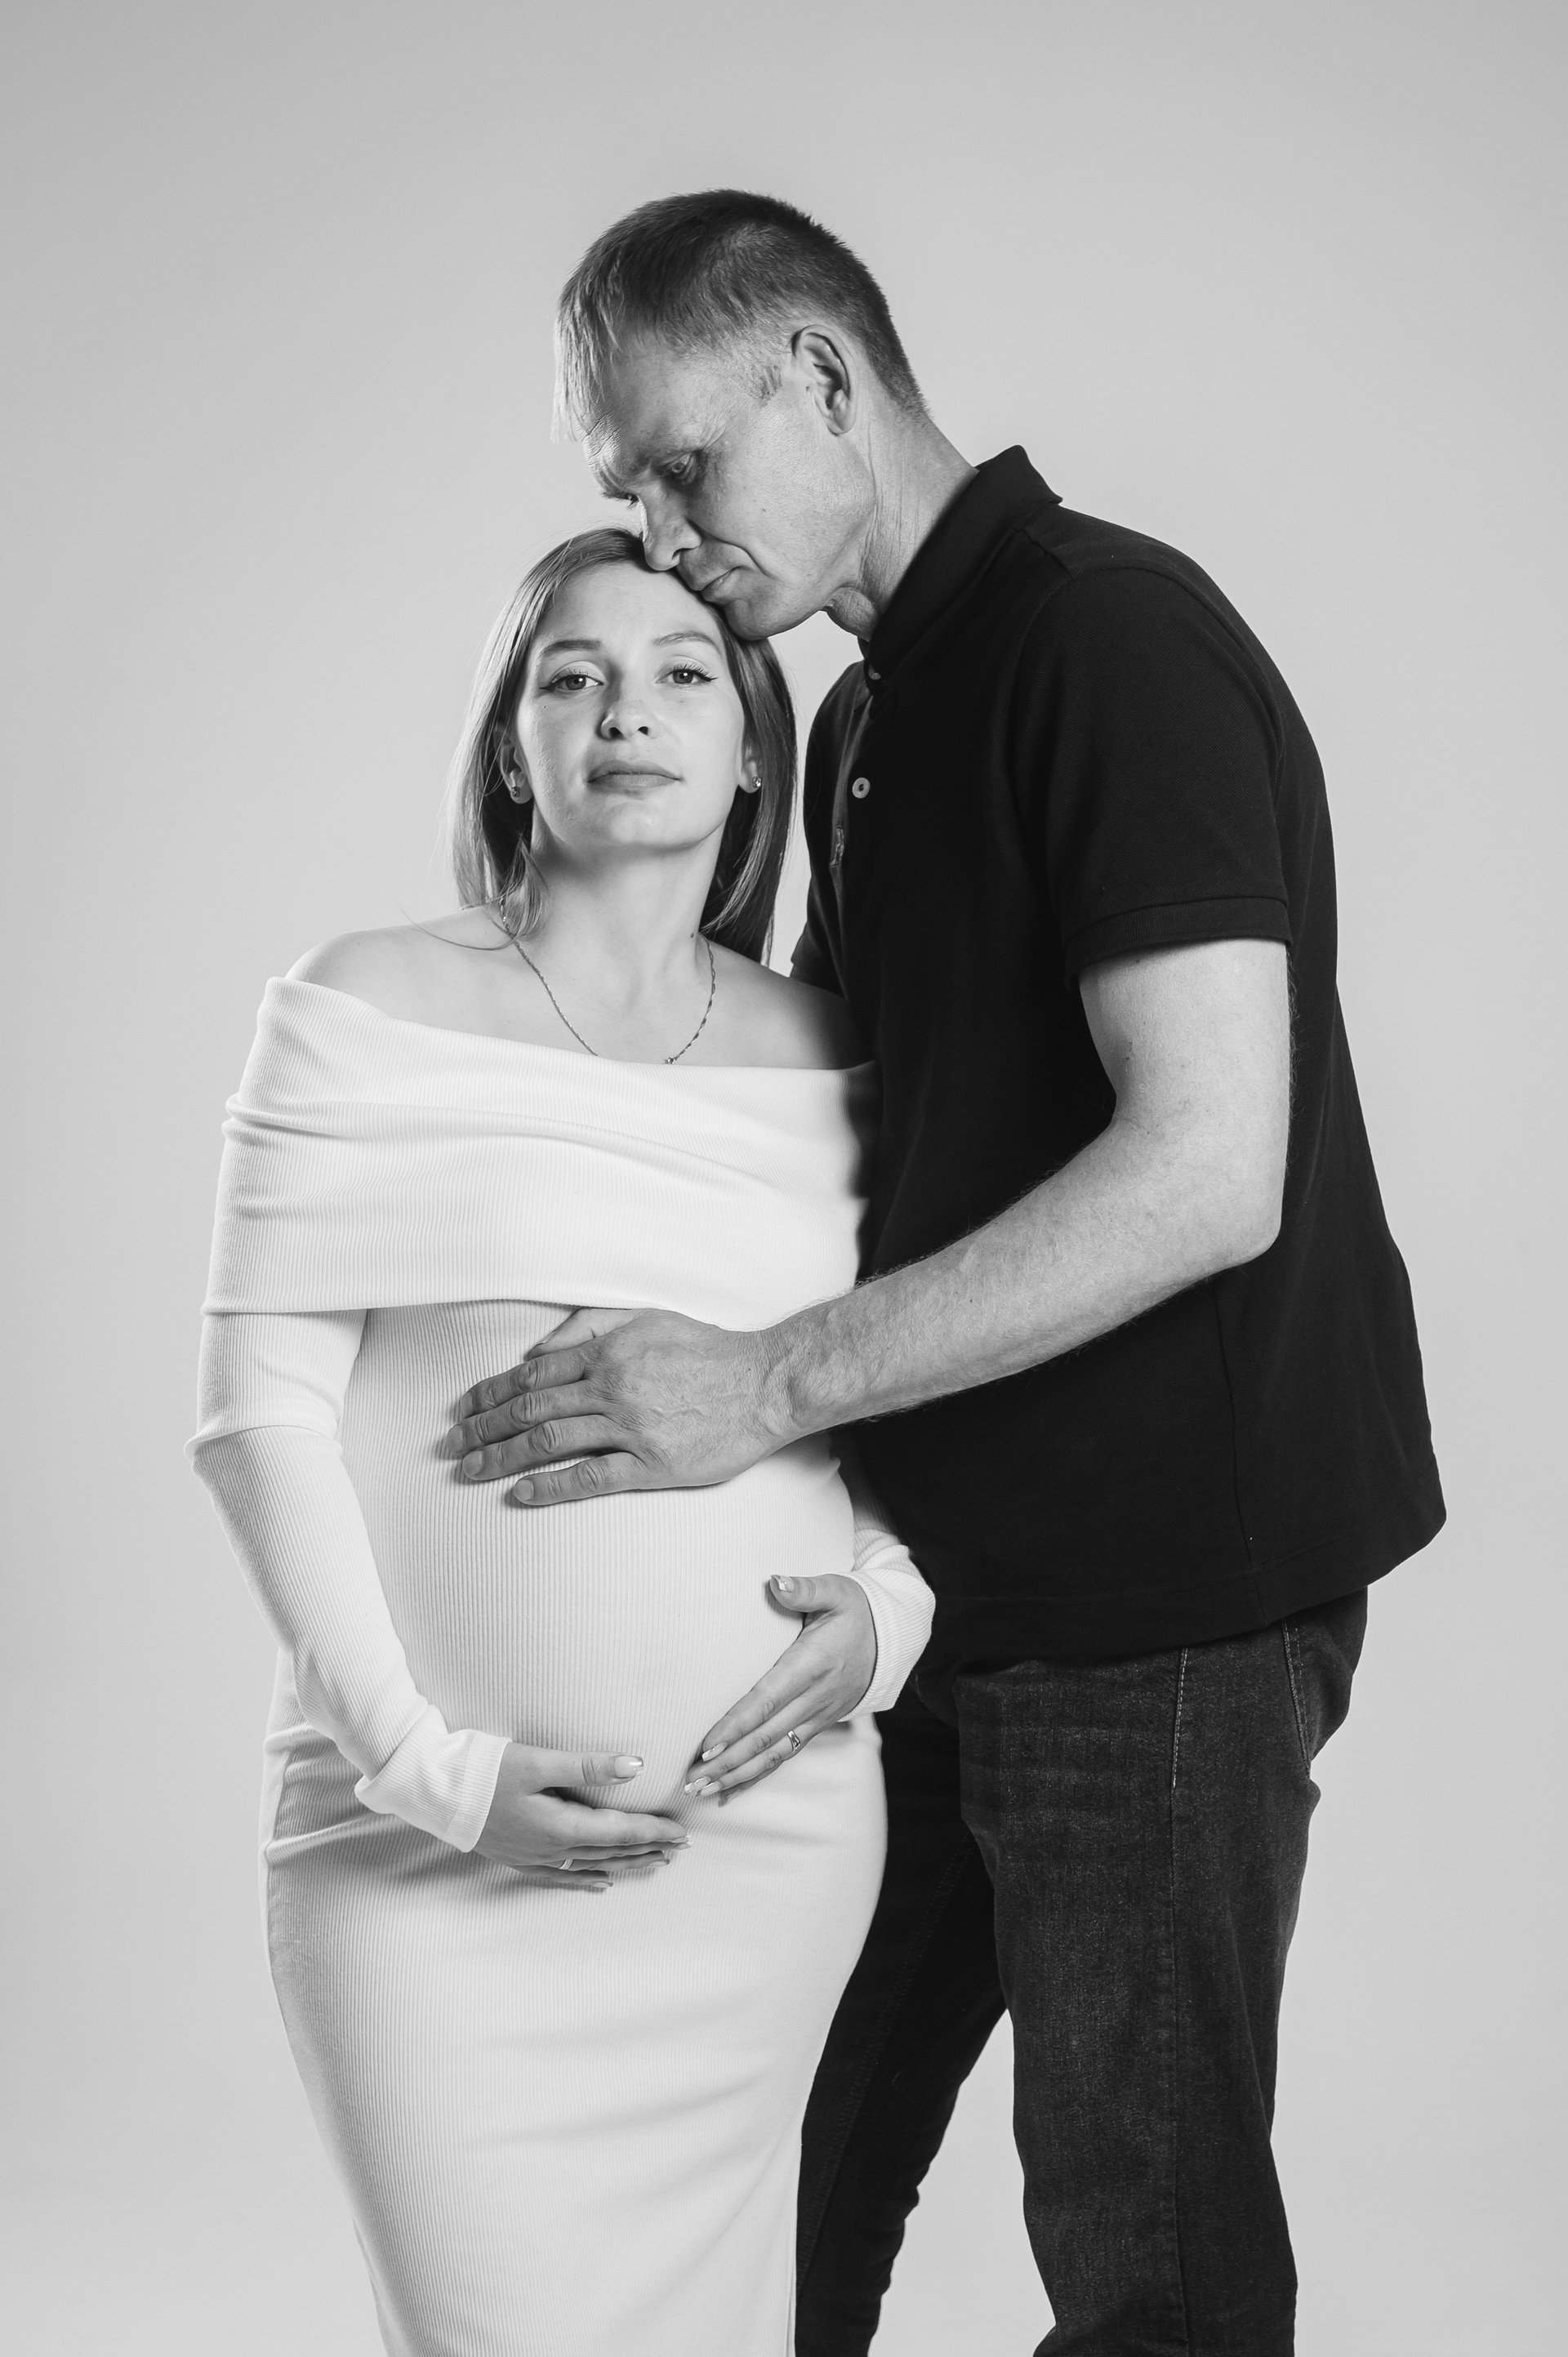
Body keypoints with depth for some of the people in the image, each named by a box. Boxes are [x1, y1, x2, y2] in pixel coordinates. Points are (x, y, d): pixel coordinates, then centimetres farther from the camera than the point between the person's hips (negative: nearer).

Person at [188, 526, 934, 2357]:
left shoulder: (828, 1060, 8)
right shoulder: (369, 1011, -2)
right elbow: (261, 1407, -5)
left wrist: (889, 1604, -2)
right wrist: (422, 1760, -12)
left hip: (771, 1831, 3)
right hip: (434, 1853, -3)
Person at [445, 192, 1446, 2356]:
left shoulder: (1114, 639, -15)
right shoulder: (867, 724, 13)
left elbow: (1208, 1174, -24)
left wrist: (773, 1384, -22)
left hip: (1163, 1589, -9)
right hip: (950, 1583, 9)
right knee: (794, 2168, 17)